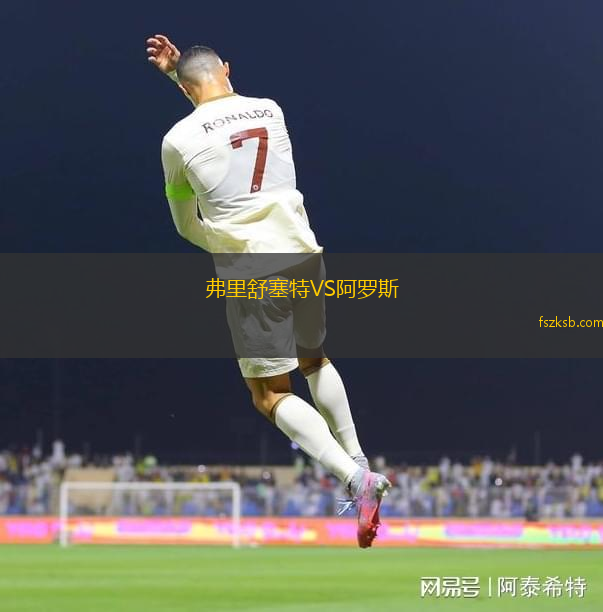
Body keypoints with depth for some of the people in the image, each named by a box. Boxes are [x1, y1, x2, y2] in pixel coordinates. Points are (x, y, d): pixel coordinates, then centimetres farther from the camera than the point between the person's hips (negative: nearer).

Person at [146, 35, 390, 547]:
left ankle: (355, 478, -16)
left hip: (251, 273, -5)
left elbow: (185, 224, 12)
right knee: (315, 360, 28)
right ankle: (359, 460, 26)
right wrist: (181, 68, 33)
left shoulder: (178, 140, -4)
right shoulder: (271, 110, 7)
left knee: (270, 394, 1)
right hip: (304, 256, 5)